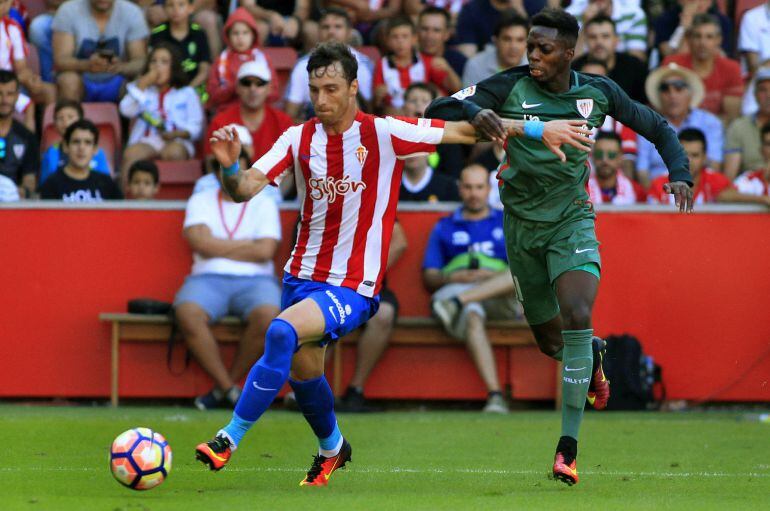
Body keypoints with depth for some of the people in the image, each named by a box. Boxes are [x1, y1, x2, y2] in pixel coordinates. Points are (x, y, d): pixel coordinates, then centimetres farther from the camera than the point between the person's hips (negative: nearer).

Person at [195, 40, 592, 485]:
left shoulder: (383, 134, -10)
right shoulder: (300, 139, 0)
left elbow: (465, 131, -5)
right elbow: (245, 189, -7)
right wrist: (229, 166, -29)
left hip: (354, 287, -5)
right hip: (303, 276, 5)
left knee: (283, 332, -28)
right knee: (304, 373, 16)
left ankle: (230, 439, -22)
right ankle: (332, 448, 47)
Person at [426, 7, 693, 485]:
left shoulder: (598, 92, -5)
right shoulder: (509, 87, -11)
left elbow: (656, 127, 9)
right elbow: (437, 111, -17)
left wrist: (680, 173, -7)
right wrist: (474, 113, -39)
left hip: (573, 221, -1)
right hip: (523, 226, 1)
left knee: (577, 317, -25)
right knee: (550, 341, 11)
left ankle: (569, 446, -20)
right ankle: (593, 356, 51)